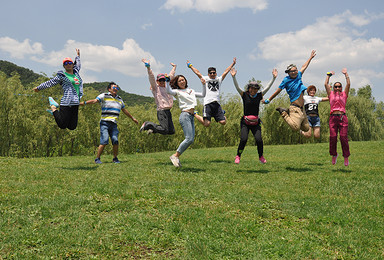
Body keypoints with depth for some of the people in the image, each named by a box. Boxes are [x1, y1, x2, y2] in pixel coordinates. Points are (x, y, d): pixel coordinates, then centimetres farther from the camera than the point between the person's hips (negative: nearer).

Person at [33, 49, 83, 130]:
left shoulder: (76, 72, 17)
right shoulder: (62, 76, 2)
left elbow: (78, 65, 38)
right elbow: (50, 82, 10)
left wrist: (78, 56, 52)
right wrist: (38, 88, 16)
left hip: (75, 104, 6)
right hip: (66, 103, -6)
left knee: (72, 127, 5)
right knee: (62, 126, -8)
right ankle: (54, 108, 17)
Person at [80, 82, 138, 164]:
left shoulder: (119, 99, 20)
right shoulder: (104, 96, 4)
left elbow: (125, 110, 31)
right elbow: (94, 101, -7)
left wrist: (133, 118, 38)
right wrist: (83, 103, -20)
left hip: (114, 124, 4)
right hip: (104, 123, -4)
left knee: (115, 141, -10)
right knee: (104, 141, -15)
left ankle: (115, 158, 6)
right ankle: (97, 158, -3)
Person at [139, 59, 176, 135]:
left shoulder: (166, 87, 19)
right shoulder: (155, 88, 1)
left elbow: (171, 76, 32)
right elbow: (151, 78, -11)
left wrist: (174, 67, 44)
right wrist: (148, 67, -22)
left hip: (168, 111, 8)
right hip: (161, 111, -8)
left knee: (171, 131, 5)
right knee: (164, 130, -15)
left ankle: (153, 129, 19)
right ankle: (147, 124, 3)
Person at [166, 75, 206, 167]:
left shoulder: (191, 91, 24)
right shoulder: (177, 92, 4)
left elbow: (203, 95, 28)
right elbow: (169, 91, -17)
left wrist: (203, 85, 19)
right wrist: (167, 80, -16)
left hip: (191, 116, 7)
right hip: (185, 115, -7)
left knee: (191, 139, 0)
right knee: (189, 139, -18)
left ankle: (176, 156, 6)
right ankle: (175, 155, -8)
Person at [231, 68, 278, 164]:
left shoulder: (259, 96, 4)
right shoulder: (244, 95, -1)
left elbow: (268, 87, 2)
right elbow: (237, 87, -11)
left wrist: (274, 78, -5)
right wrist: (233, 77, -23)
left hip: (255, 122, 2)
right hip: (245, 122, -2)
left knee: (259, 140, -11)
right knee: (243, 139, -16)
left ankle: (261, 157, 13)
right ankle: (238, 156, 5)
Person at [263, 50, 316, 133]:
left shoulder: (298, 76, 14)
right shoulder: (286, 80, -4)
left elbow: (304, 67, 31)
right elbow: (277, 91, 3)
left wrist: (311, 57, 42)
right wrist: (268, 100, 8)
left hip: (301, 110, 8)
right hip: (295, 108, -8)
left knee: (306, 128, 10)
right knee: (295, 127, -24)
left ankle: (289, 113, 20)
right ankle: (283, 113, -1)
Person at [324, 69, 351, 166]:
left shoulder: (344, 94, 15)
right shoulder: (331, 94, 16)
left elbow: (348, 84, 7)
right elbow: (326, 84, 12)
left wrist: (346, 74, 13)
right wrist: (329, 75, 21)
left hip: (342, 117, -1)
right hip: (333, 117, 1)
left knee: (343, 137, -8)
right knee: (332, 137, -4)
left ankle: (346, 157, -1)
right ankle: (334, 155, 14)